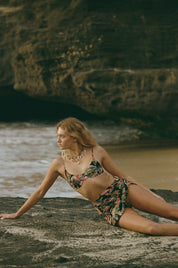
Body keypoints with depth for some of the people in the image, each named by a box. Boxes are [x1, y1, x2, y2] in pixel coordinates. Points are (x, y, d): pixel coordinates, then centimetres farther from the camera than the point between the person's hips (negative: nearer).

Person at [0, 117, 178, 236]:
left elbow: (122, 175, 9)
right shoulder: (59, 164, 3)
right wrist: (17, 214, 19)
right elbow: (40, 192, 14)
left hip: (123, 190, 1)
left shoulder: (97, 152, 2)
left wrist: (152, 194, 7)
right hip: (109, 210, 0)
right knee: (151, 228, -24)